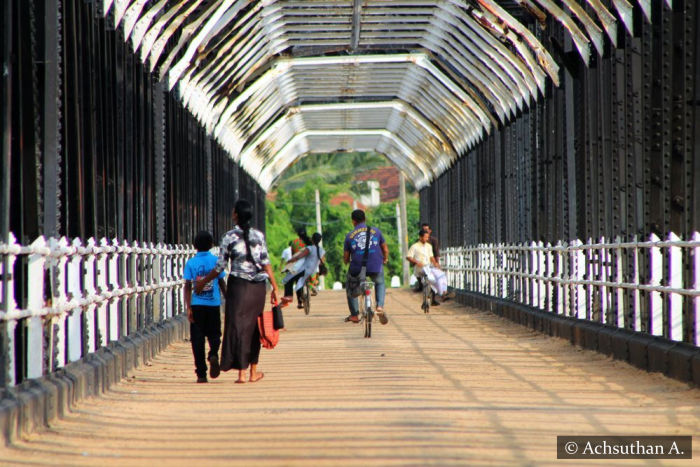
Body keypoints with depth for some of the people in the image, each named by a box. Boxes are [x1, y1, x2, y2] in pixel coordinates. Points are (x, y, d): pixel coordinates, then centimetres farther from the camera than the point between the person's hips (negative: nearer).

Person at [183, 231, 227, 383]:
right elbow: (222, 283, 5)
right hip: (214, 303, 1)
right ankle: (213, 355, -18)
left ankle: (201, 373, 2)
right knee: (214, 334, 14)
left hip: (197, 304, -1)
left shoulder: (191, 263, -1)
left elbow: (187, 286, -5)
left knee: (197, 338, 4)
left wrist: (188, 308, -5)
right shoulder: (216, 261, 1)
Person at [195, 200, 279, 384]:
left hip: (238, 285, -3)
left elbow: (220, 267, -3)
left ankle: (242, 373, -4)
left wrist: (202, 282, 11)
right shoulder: (258, 236, 3)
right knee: (254, 327, 13)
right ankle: (254, 372, 19)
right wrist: (274, 287, 0)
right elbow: (266, 263, -2)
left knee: (238, 326, 1)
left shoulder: (229, 237, -5)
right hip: (258, 286, 3)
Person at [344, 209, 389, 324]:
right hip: (375, 267, 1)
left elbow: (346, 257, 8)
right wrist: (385, 259, 38)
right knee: (380, 284, 31)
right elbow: (385, 249, 17)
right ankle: (380, 307, 7)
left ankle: (354, 315, 25)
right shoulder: (376, 231, 8)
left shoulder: (349, 235, 5)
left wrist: (346, 262, 33)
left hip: (357, 268, -1)